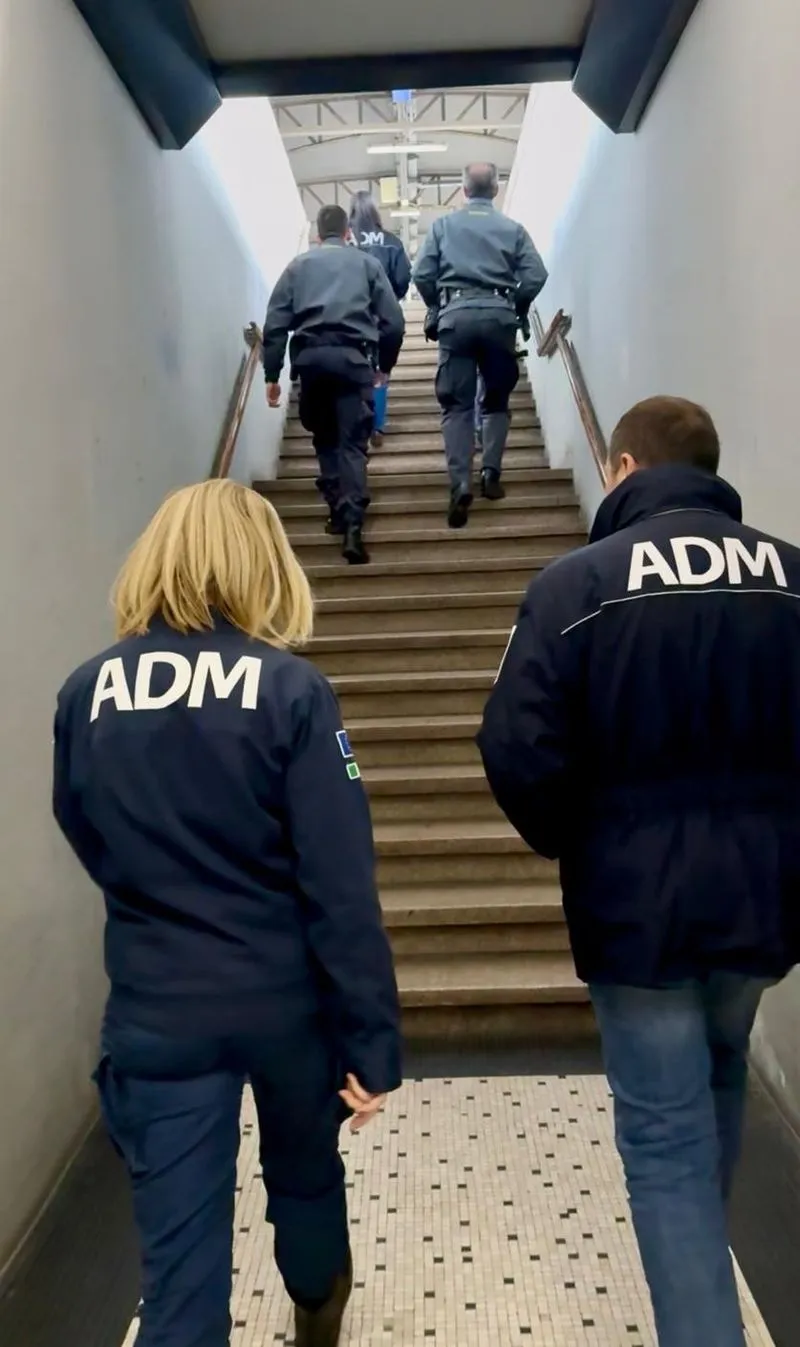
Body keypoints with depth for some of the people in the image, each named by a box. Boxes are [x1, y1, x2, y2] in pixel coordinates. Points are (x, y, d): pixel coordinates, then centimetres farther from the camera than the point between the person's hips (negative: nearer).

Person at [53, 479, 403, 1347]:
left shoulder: (87, 694, -5)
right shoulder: (290, 690, -15)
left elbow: (93, 850, 9)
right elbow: (341, 887, -17)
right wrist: (372, 1039, -10)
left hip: (155, 1010, 1)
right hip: (284, 1000, 0)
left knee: (179, 1245, 11)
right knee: (306, 1173, 27)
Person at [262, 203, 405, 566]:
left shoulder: (298, 265, 19)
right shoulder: (367, 263, 17)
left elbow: (275, 324, 9)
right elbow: (393, 321, 11)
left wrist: (272, 375, 10)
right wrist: (385, 363, 24)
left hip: (310, 355, 1)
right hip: (352, 356, -1)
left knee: (324, 436, 19)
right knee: (352, 442, -2)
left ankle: (337, 509, 16)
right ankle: (352, 524, -17)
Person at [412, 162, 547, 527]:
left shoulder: (443, 225, 11)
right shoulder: (512, 228, 10)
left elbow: (422, 274, 3)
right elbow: (536, 276, 1)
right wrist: (518, 309, 17)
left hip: (457, 316, 0)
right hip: (498, 315, 1)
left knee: (457, 404, -1)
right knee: (496, 399, 16)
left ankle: (460, 487, -15)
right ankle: (491, 474, 6)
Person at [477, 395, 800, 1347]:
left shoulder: (578, 582, -12)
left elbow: (519, 755, -17)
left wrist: (567, 841, 2)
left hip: (636, 904, -5)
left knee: (665, 1133, 9)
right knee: (719, 1077, 29)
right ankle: (702, 1263, 50)